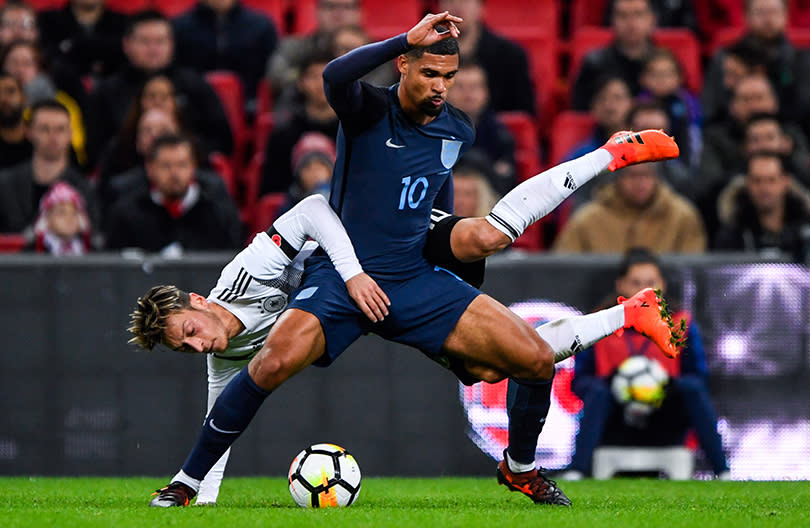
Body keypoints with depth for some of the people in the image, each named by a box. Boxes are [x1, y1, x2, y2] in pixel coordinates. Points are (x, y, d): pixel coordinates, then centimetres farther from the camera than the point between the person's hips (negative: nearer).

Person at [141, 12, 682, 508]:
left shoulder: (458, 131, 6)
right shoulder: (369, 111, -9)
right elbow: (335, 75, -34)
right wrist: (409, 38, -34)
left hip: (417, 282, 5)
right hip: (342, 275, -5)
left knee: (537, 358, -6)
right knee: (274, 361, -31)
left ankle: (520, 468, 22)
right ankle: (185, 484, -16)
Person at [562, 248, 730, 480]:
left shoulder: (681, 325, 4)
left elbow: (700, 378, 1)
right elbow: (579, 381, 0)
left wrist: (670, 386, -19)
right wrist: (610, 382, -20)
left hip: (664, 430, 1)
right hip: (616, 431, 0)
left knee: (691, 386, -24)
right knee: (597, 391, -28)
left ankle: (722, 473, -29)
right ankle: (576, 471, -41)